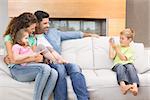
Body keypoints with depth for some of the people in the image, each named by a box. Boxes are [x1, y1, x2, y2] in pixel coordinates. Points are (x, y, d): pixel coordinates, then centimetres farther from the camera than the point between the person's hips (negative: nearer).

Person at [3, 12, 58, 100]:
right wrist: (33, 58, -8)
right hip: (17, 70, -5)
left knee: (54, 73, -28)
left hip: (30, 68, 5)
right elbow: (13, 60, -8)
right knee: (45, 68, -34)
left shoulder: (32, 39, 18)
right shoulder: (9, 37, 2)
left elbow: (37, 57, 11)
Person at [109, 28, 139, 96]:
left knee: (130, 67, -36)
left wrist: (116, 48, -7)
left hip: (128, 64, -1)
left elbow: (123, 58, -7)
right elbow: (111, 57, 6)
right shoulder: (117, 46, 20)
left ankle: (135, 86, -56)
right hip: (118, 64, 1)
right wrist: (111, 45, 6)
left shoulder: (130, 49, 10)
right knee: (120, 67, -35)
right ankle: (123, 85, -61)